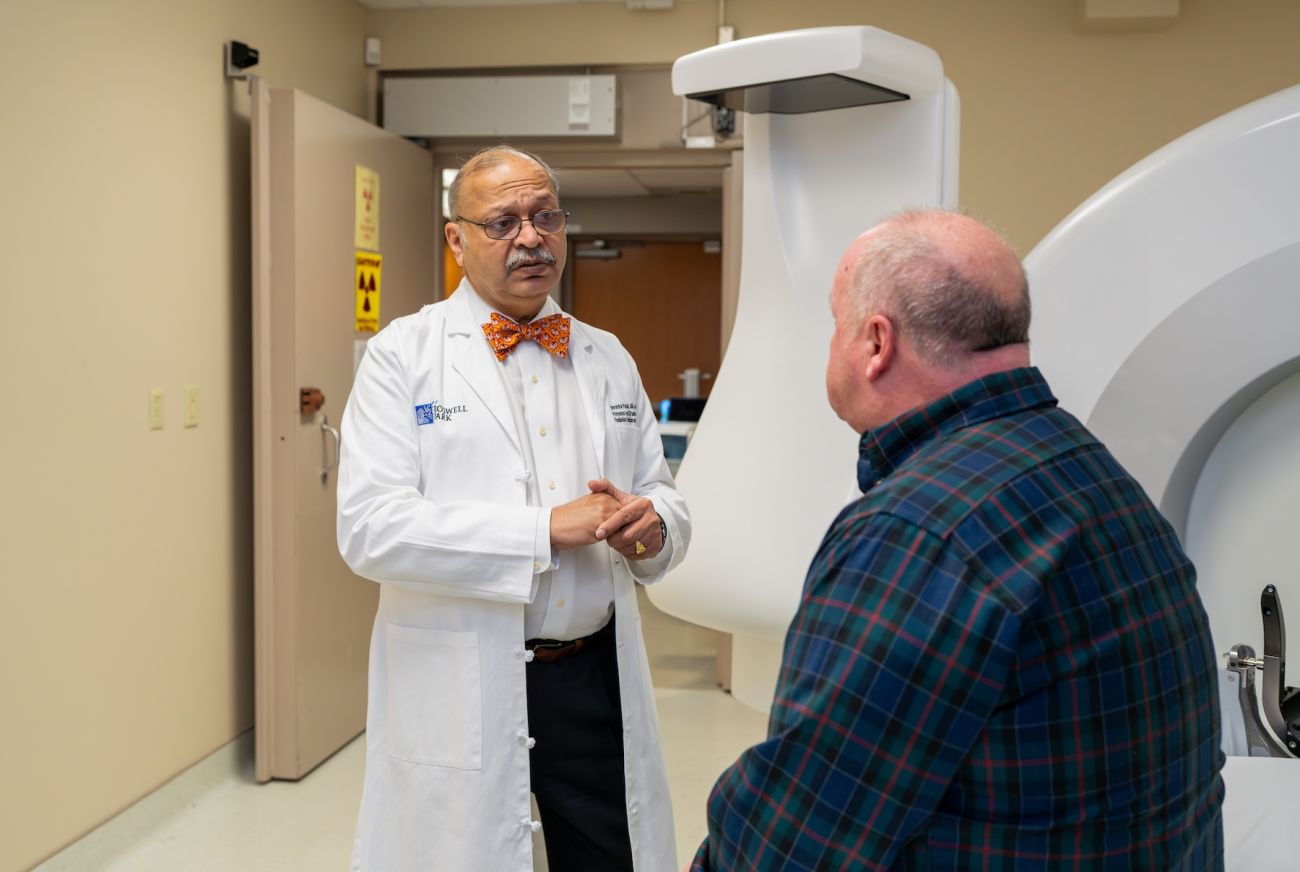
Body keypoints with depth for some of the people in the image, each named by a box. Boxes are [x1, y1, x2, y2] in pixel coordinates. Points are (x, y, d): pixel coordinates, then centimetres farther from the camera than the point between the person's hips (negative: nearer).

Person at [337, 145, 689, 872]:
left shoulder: (609, 359, 10)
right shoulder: (404, 354, -4)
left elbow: (665, 498, 14)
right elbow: (370, 527, -15)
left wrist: (652, 525, -11)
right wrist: (546, 529, -19)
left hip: (596, 677, 4)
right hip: (460, 692, -3)